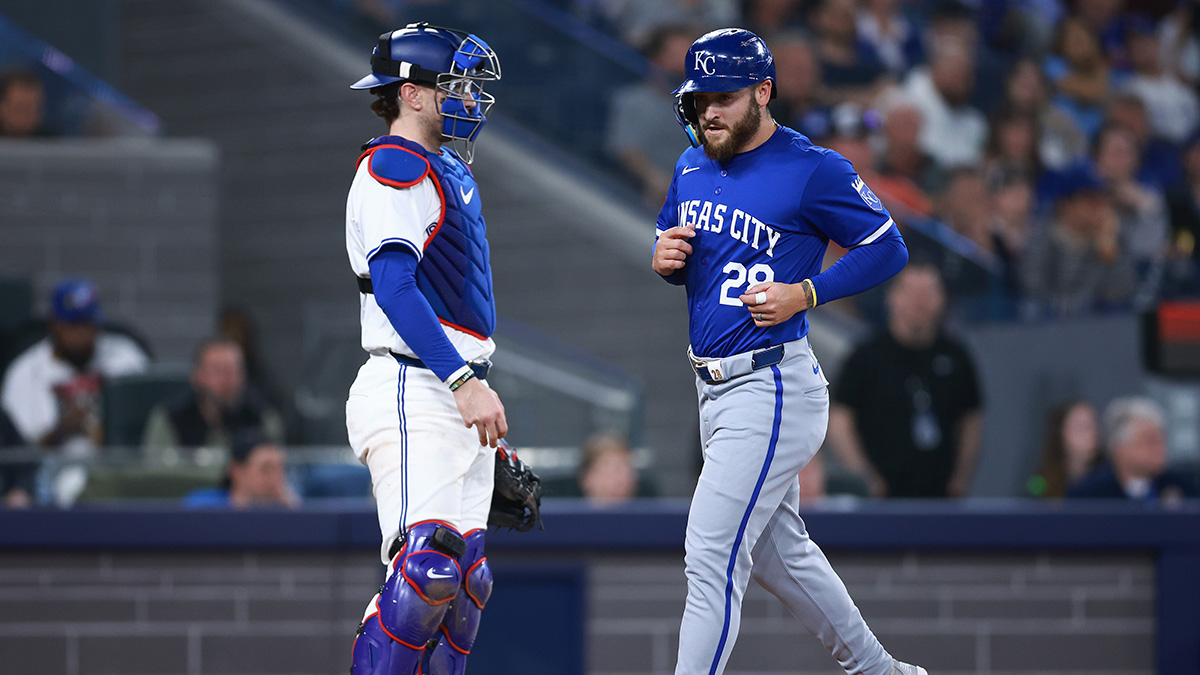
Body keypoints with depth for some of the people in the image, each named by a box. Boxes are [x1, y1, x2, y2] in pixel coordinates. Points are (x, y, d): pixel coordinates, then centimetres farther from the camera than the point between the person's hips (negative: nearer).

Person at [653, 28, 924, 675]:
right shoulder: (692, 166, 10)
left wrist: (804, 294, -19)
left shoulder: (813, 170, -13)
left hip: (773, 389, -9)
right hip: (715, 387, 9)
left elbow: (888, 249, -8)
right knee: (779, 552, 19)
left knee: (711, 554, -14)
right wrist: (664, 258, -2)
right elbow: (670, 246, 22)